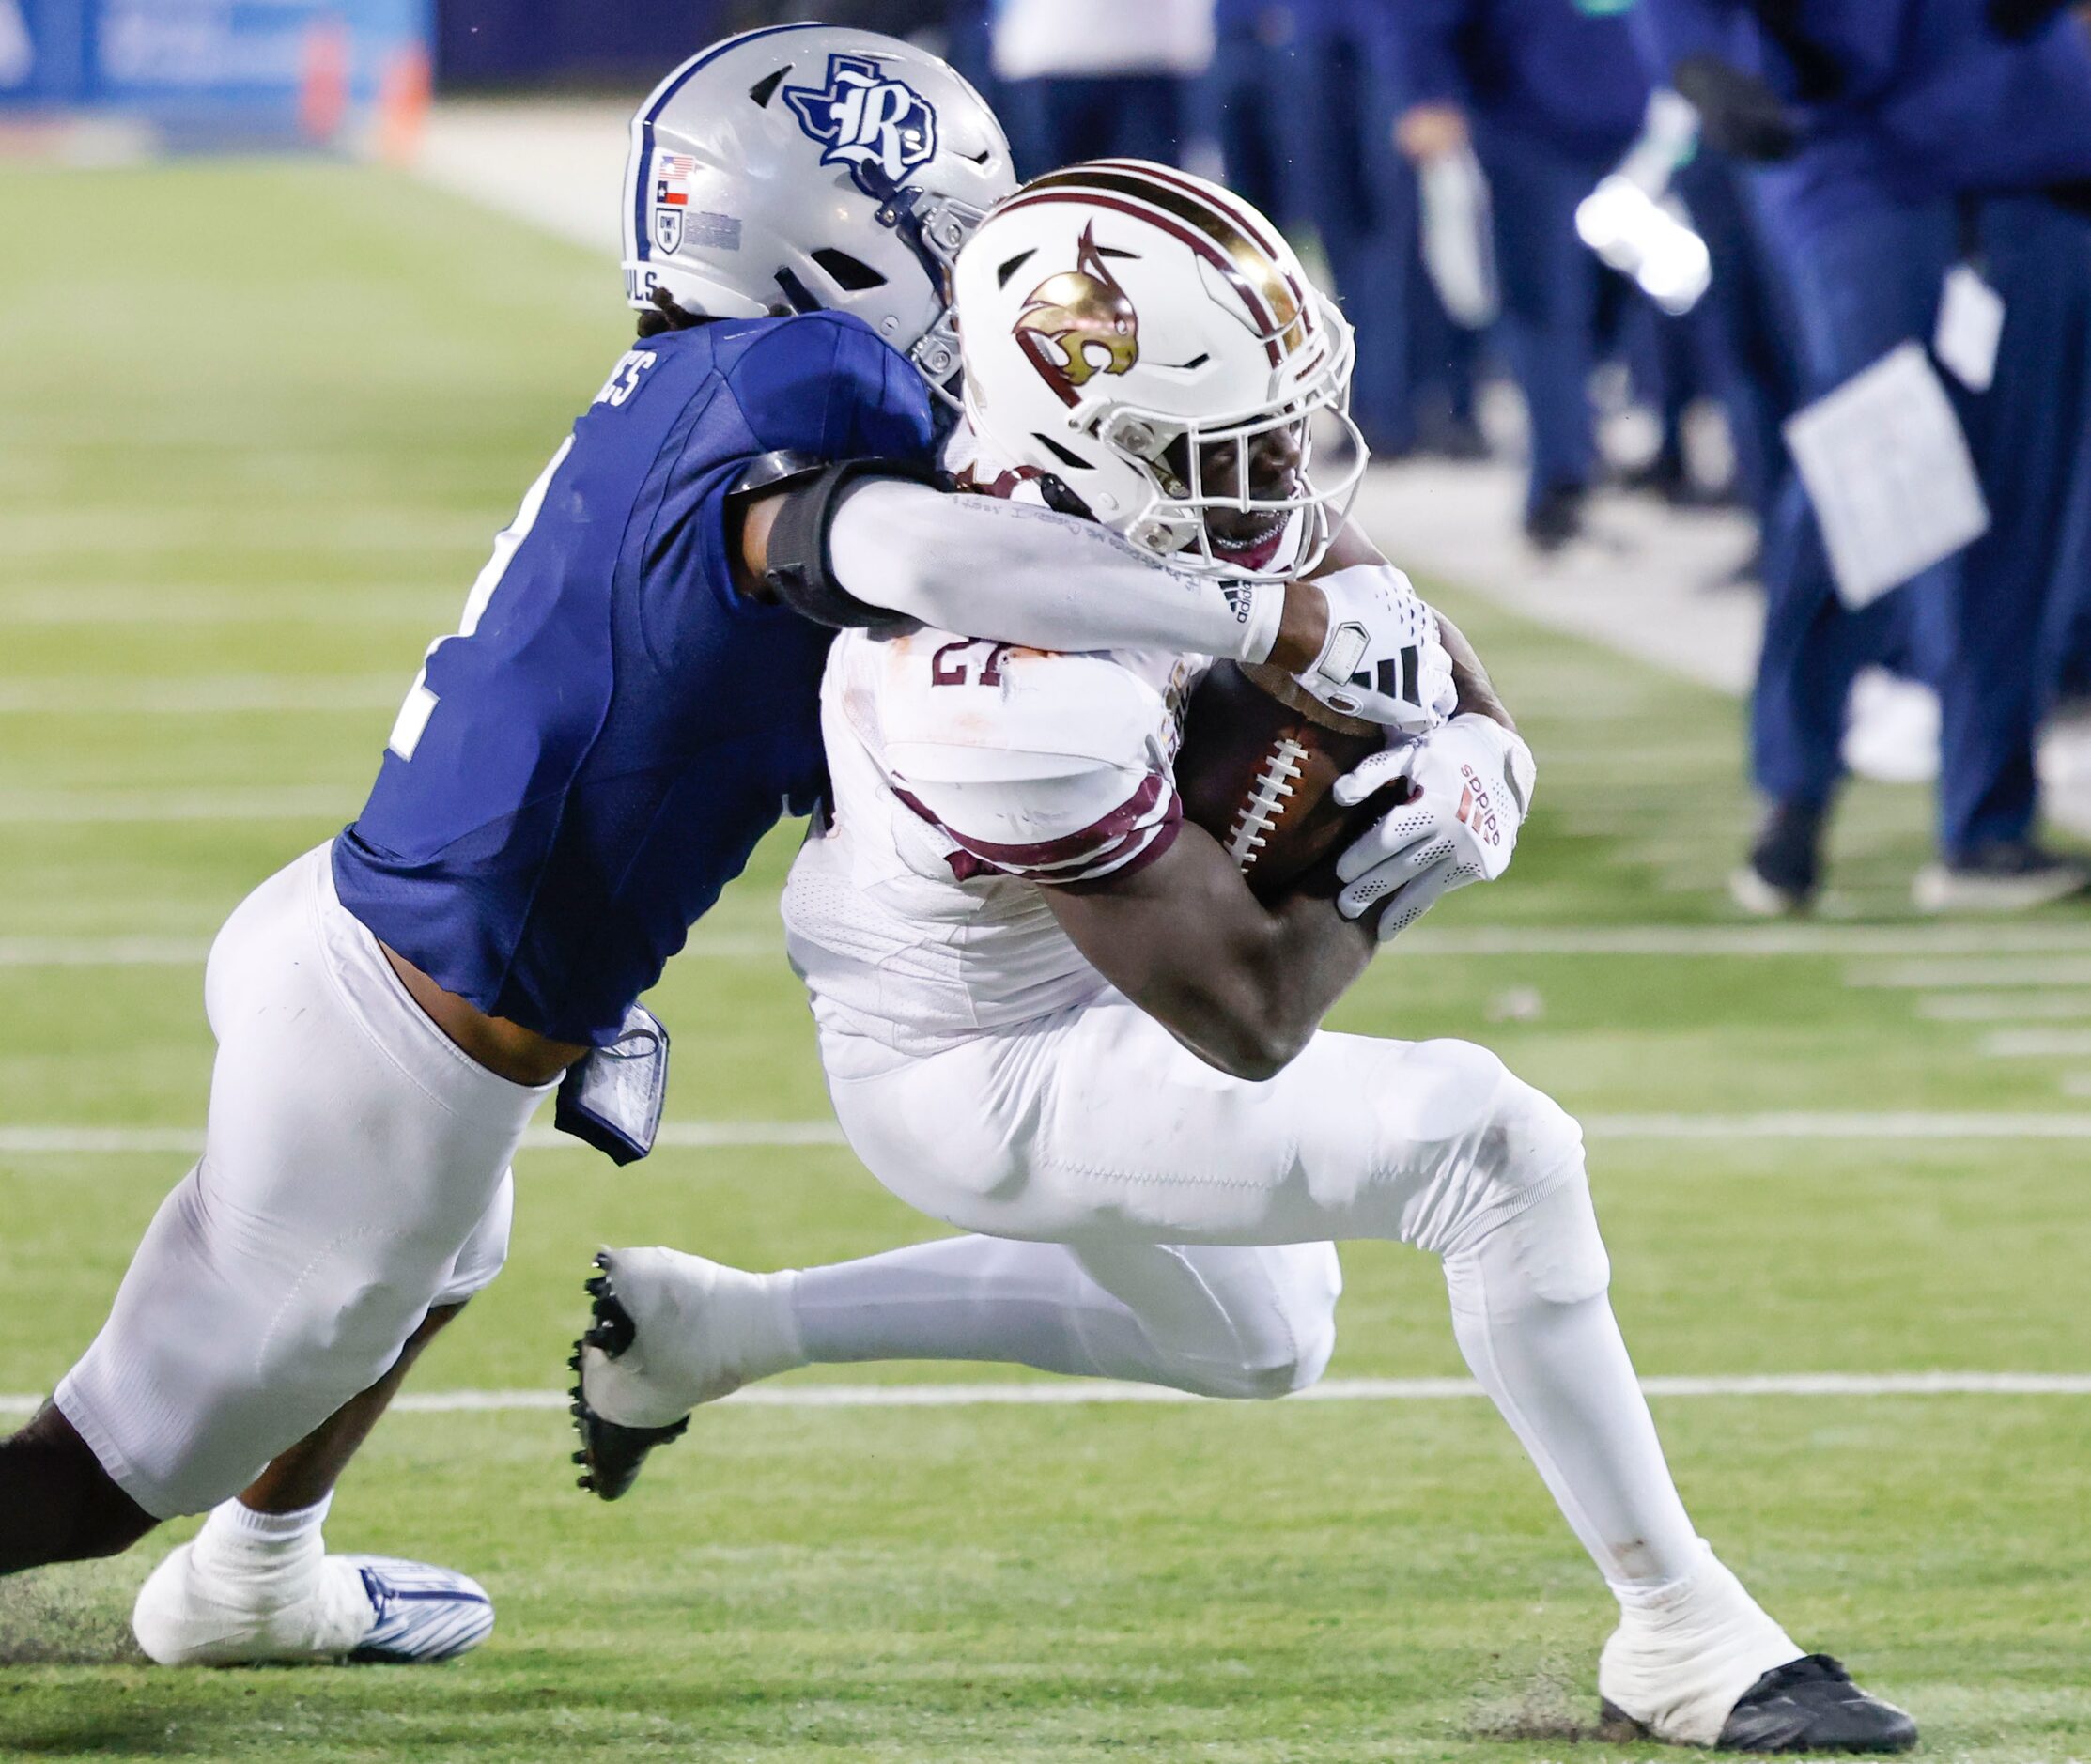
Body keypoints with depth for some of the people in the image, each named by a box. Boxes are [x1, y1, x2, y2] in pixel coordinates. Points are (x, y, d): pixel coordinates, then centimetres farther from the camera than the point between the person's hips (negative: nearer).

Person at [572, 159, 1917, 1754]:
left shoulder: (1180, 479, -16)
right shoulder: (1015, 696, -40)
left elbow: (1429, 671, -3)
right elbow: (1249, 1021, -31)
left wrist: (1470, 758, -26)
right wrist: (1387, 858, -17)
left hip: (1048, 983, 9)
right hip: (992, 1081, -9)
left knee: (1258, 1340, 31)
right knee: (1494, 1144, -18)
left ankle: (712, 1330, 32)